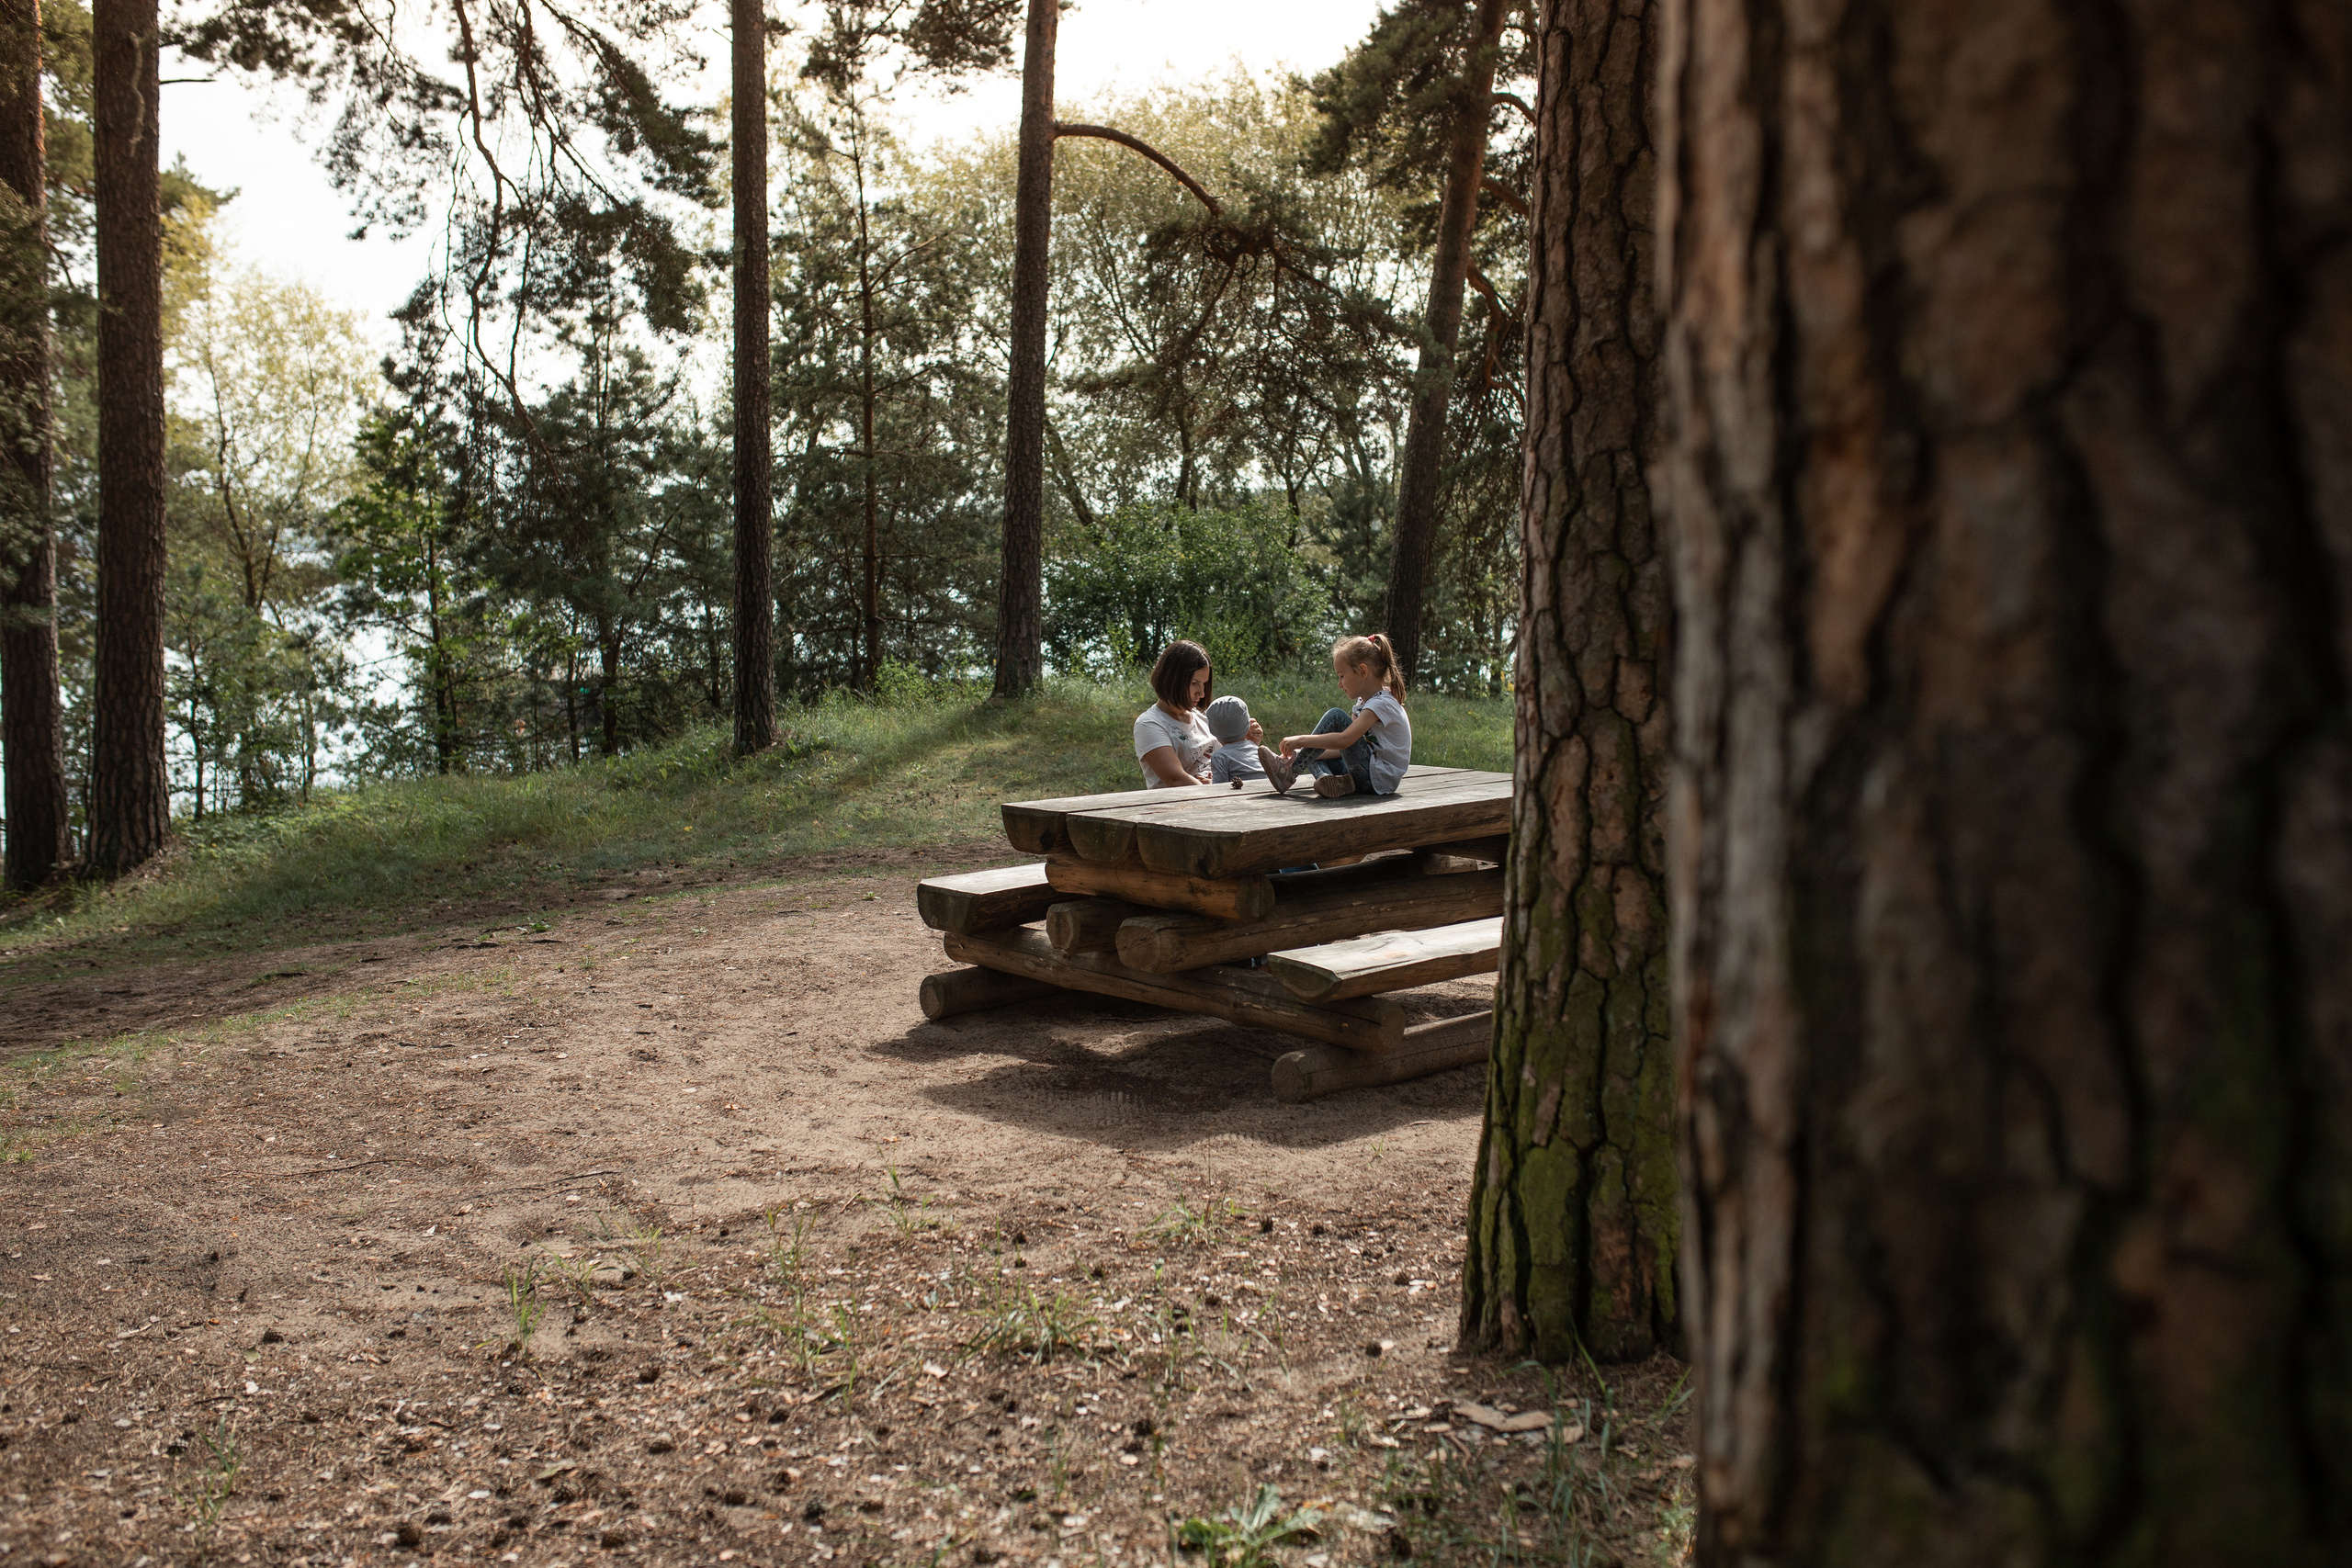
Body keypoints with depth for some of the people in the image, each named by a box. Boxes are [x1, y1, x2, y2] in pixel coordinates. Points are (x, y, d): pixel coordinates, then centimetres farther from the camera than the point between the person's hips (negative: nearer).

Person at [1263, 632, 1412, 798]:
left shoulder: (1382, 704, -16)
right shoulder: (1364, 702, 14)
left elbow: (1344, 740, -29)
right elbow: (1346, 749, 12)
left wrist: (1301, 740, -25)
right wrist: (1303, 747, 1)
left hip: (1380, 779, -10)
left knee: (1336, 716, -18)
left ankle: (1290, 771, -16)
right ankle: (1326, 778, -22)